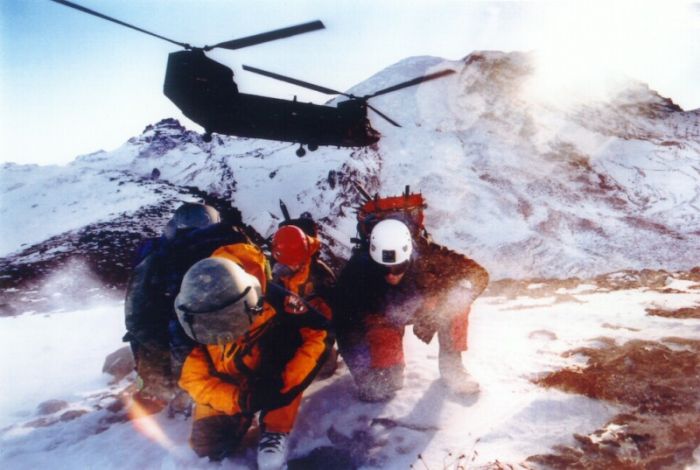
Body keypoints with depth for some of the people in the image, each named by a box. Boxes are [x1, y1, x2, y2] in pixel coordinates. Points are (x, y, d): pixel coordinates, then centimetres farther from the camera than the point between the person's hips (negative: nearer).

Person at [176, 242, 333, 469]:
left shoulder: (275, 306, -36)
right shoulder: (197, 330, -28)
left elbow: (320, 335, -34)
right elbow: (193, 378, -20)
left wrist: (286, 383, -39)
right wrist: (239, 400, -34)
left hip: (271, 380, -1)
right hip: (229, 389, 2)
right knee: (208, 446, -13)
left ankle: (276, 431, -19)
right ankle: (242, 418, 19)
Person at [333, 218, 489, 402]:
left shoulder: (425, 255, -35)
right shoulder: (357, 271, -35)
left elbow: (478, 275, -30)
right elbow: (345, 324, -28)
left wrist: (436, 313, -37)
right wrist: (362, 372, -34)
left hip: (420, 305, 2)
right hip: (379, 316, -1)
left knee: (457, 297, -23)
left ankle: (451, 364, -4)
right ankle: (384, 374, 13)